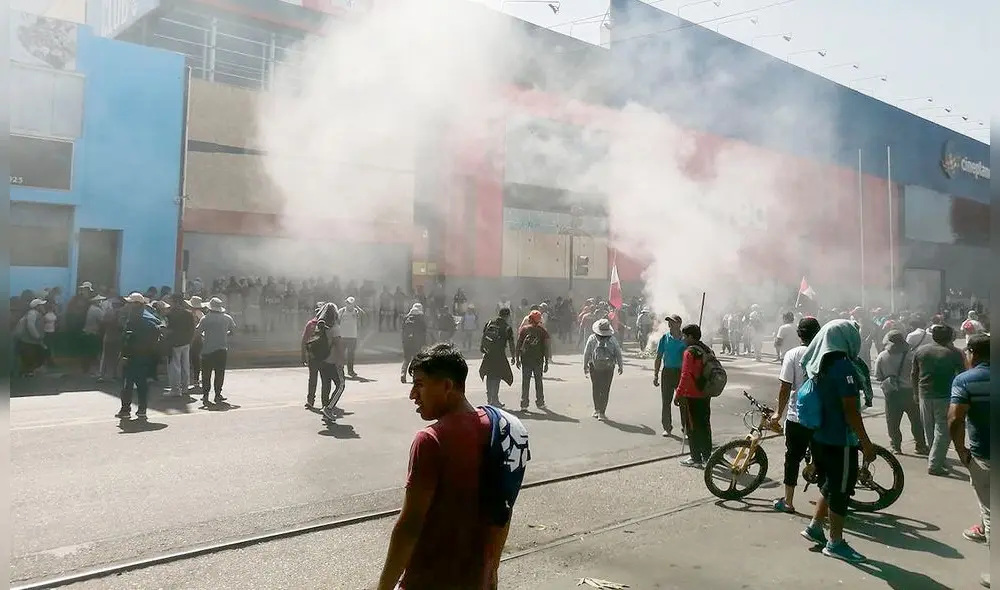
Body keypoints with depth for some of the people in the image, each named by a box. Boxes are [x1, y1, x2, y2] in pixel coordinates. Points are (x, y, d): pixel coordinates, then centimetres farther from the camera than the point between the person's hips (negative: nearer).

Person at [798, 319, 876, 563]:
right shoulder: (843, 367, -20)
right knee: (841, 489, 4)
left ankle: (814, 527, 27)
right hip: (840, 440, -8)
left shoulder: (819, 365, 6)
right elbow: (850, 410, -21)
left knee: (831, 485, 22)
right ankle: (836, 543, 14)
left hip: (821, 437, 8)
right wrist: (866, 442, -15)